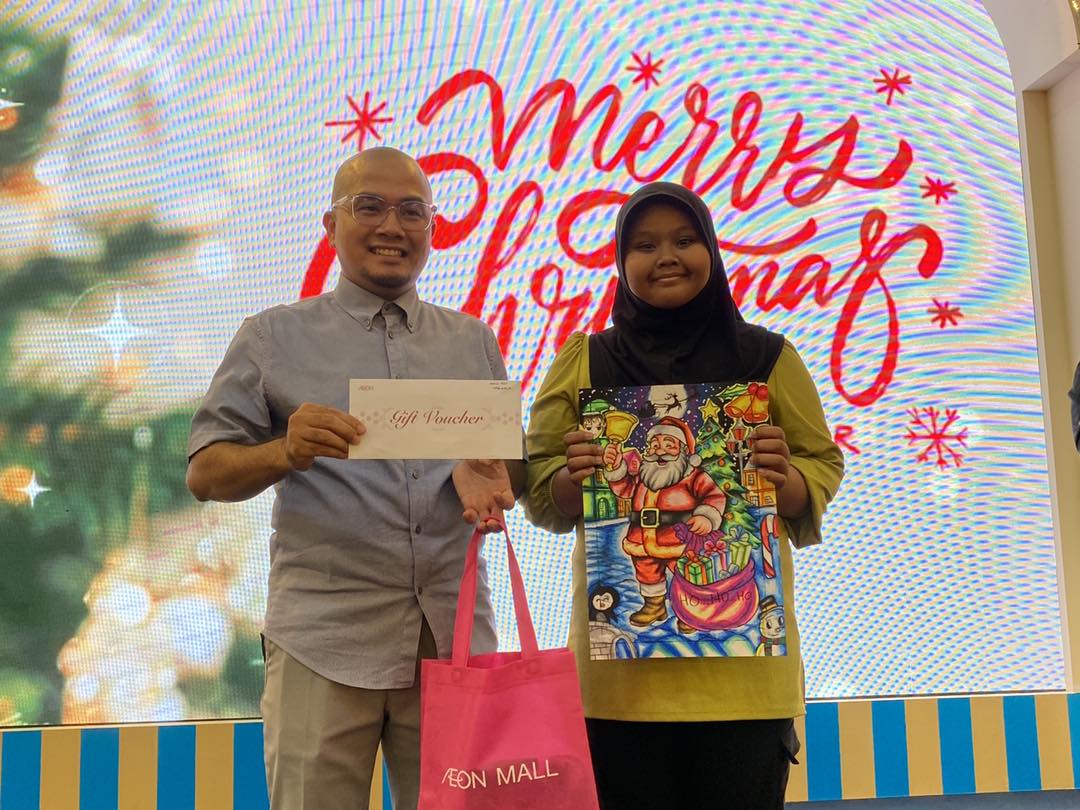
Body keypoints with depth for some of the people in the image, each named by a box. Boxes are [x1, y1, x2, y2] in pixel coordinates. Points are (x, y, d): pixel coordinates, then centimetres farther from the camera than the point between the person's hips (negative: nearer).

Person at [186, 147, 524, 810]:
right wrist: (287, 452, -18)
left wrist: (486, 474, -7)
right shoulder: (275, 338, 7)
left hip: (455, 633, 3)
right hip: (325, 637, -2)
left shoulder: (473, 340, 15)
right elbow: (205, 474, 3)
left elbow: (516, 463, 17)